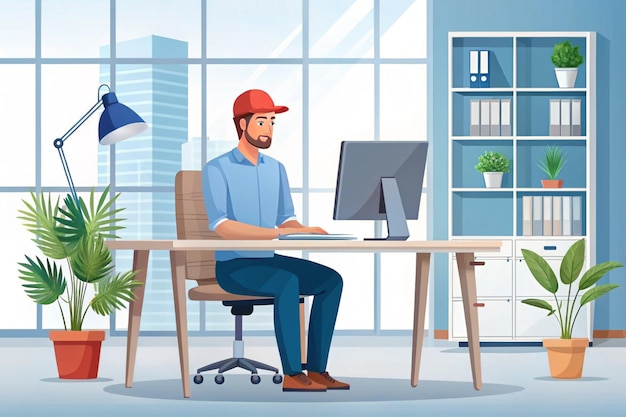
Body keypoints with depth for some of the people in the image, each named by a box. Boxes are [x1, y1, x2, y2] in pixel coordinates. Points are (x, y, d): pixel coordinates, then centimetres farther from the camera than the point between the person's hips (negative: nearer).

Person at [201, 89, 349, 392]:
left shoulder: (276, 169, 10)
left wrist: (307, 231, -15)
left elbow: (286, 220, 10)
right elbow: (221, 226, -24)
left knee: (331, 280, -13)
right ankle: (292, 374, -29)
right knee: (288, 283, -34)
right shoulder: (216, 170, -11)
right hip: (233, 265, -7)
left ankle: (317, 369, -12)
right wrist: (278, 232, -33)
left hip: (268, 260, 7)